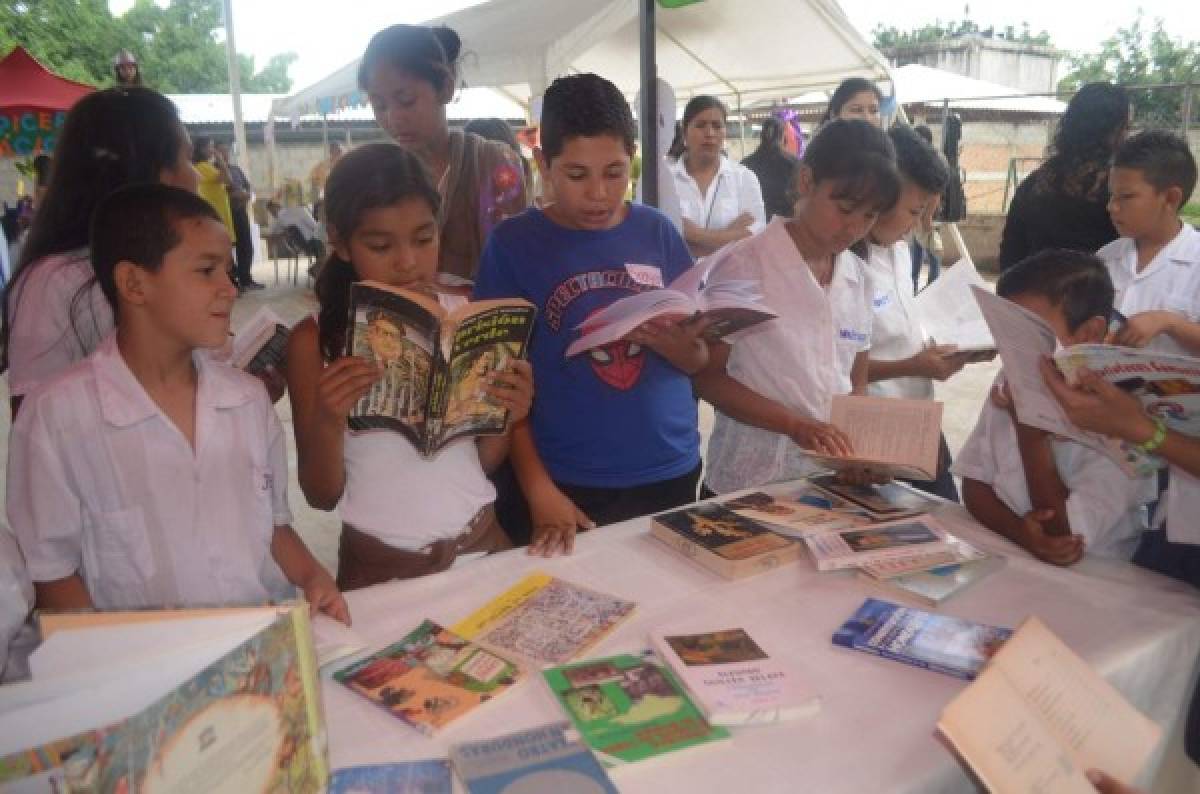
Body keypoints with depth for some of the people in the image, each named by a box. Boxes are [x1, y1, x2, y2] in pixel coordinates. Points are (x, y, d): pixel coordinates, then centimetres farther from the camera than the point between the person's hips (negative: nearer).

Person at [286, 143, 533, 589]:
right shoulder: (313, 338, -7)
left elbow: (484, 463, 6)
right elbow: (321, 497, -4)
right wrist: (328, 423, -20)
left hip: (480, 547, 2)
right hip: (378, 568, -2)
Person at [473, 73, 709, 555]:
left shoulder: (657, 232, 0)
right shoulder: (513, 244, -7)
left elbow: (700, 359, 6)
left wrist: (673, 342, -17)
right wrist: (540, 490, -15)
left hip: (670, 473, 3)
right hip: (566, 485, -3)